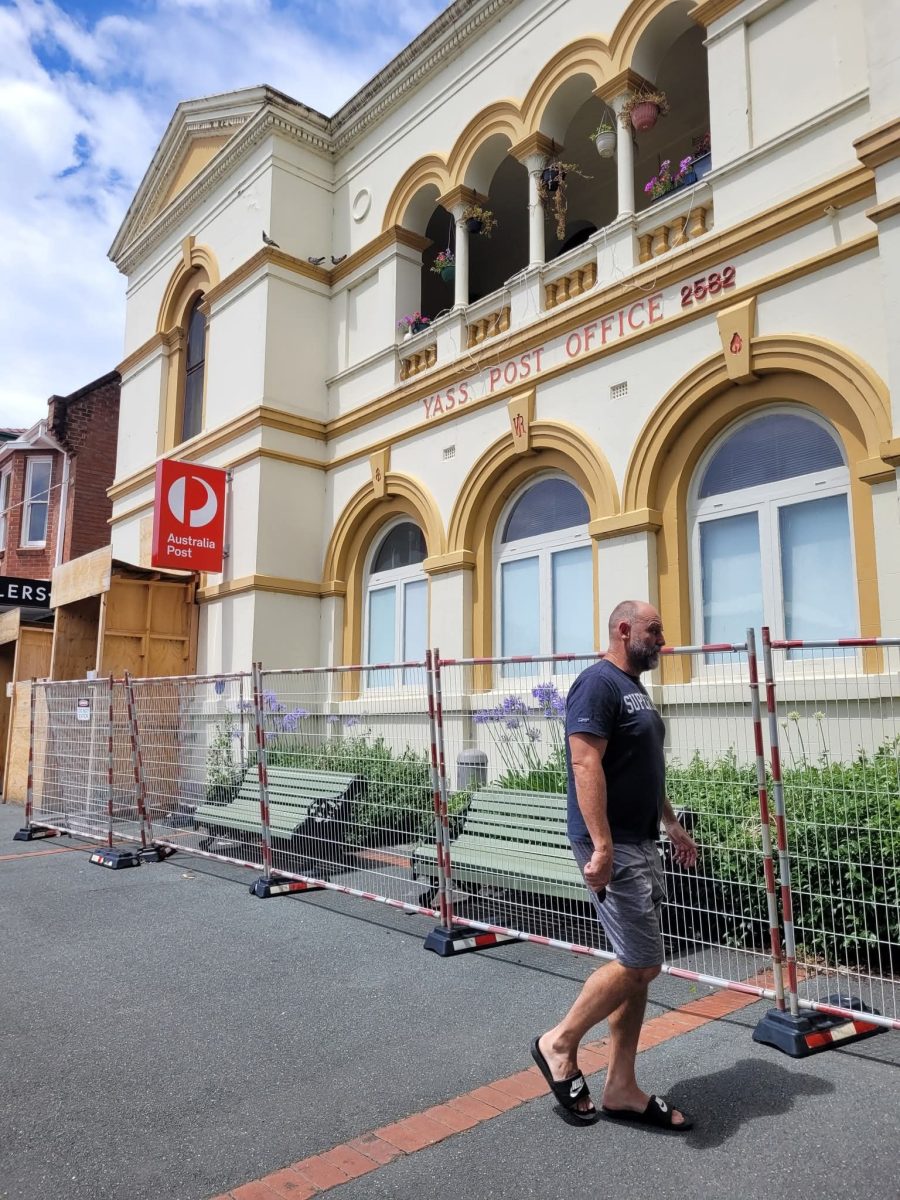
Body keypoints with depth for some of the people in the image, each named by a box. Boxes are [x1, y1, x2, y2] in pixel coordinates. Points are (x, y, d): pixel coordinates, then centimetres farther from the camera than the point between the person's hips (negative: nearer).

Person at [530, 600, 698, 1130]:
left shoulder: (635, 689, 16)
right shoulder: (599, 683, -15)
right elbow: (586, 764, -23)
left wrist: (673, 825, 23)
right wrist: (601, 846, -27)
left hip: (642, 844, 10)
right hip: (614, 848, -10)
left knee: (637, 967, 11)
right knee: (641, 963, -6)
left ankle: (622, 1089, 22)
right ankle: (560, 1043, 13)